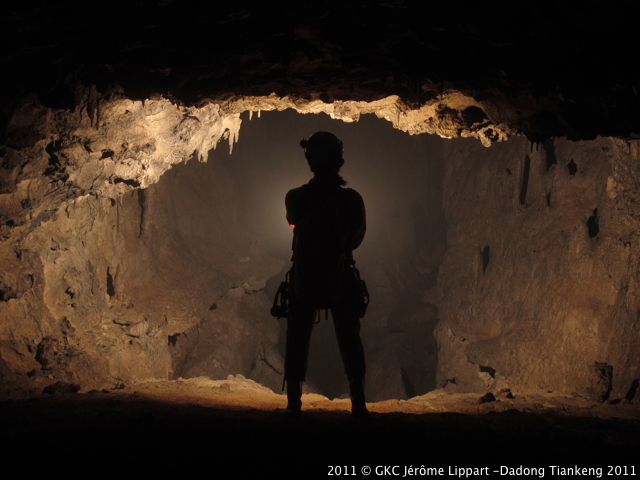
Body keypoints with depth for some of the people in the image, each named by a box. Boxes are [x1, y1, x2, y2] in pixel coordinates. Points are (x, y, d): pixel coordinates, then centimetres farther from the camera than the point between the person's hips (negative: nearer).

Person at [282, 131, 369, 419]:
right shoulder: (352, 198, -11)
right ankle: (358, 403, 8)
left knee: (297, 340, 11)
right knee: (349, 340, 11)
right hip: (342, 281, 0)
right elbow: (357, 238, 4)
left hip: (303, 279, 0)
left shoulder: (295, 197, -10)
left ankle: (294, 403, 8)